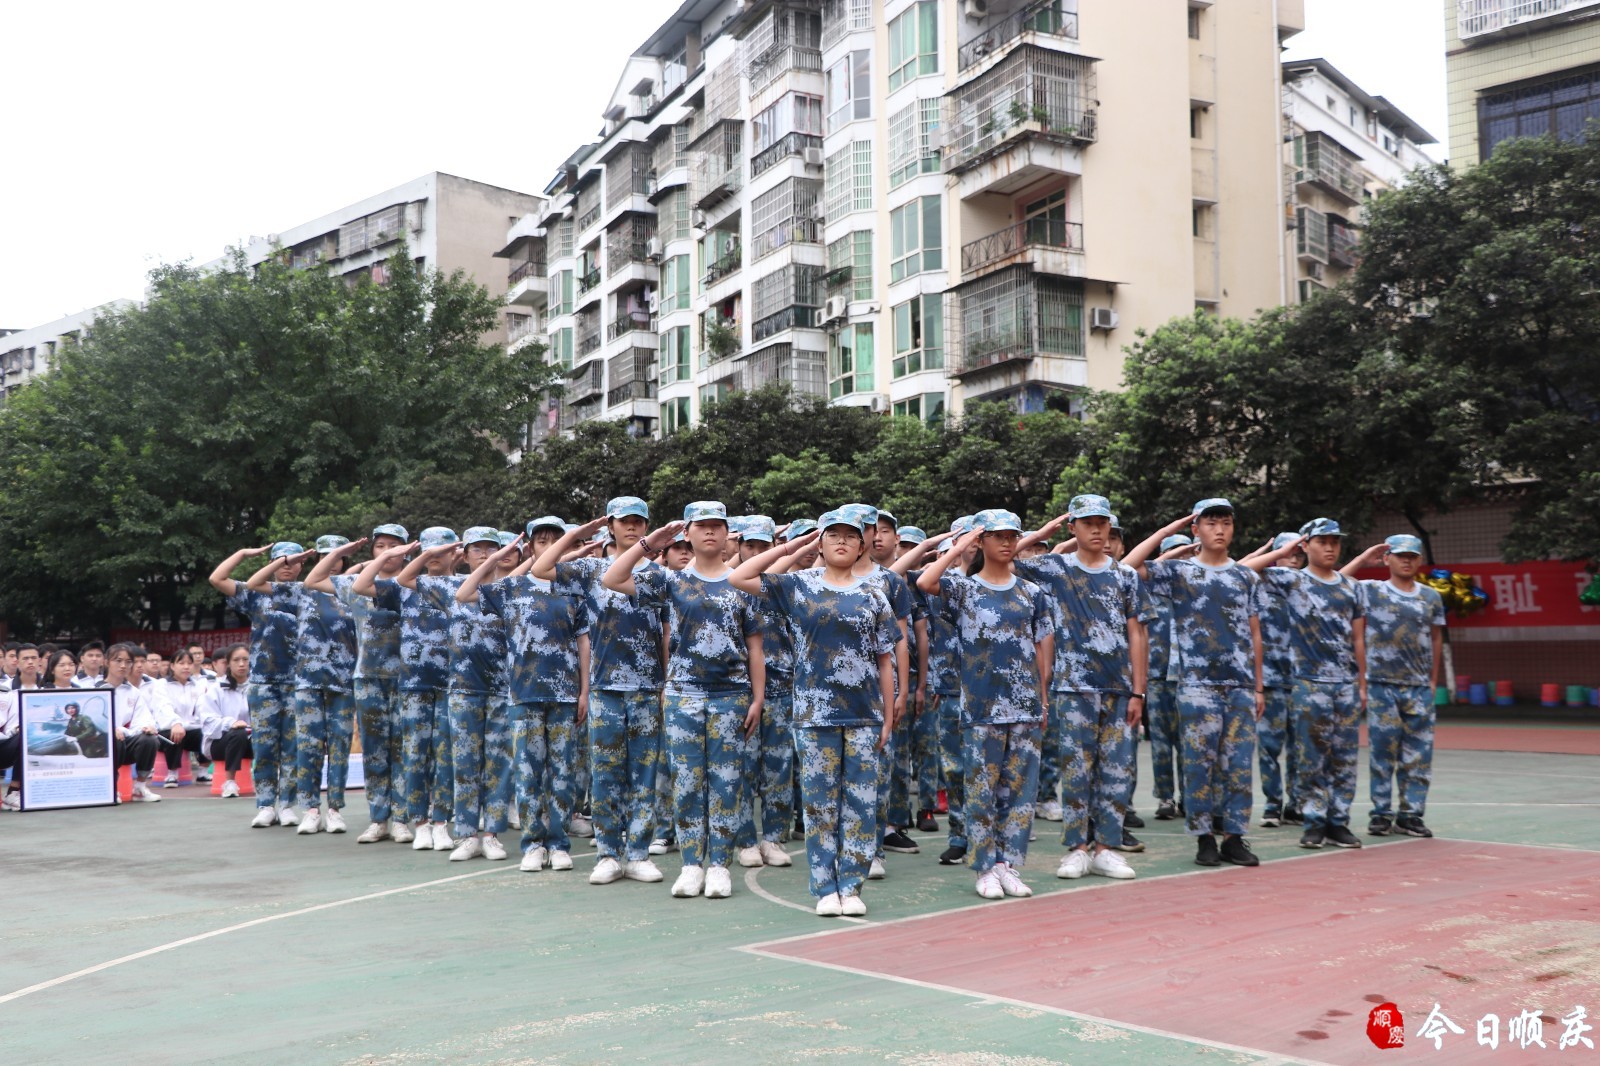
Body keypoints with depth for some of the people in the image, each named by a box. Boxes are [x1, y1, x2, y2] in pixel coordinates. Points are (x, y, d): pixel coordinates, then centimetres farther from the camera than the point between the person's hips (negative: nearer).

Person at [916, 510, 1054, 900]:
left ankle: (1009, 864, 14)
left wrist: (1044, 699, 7)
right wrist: (958, 547, -10)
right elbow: (924, 582, -20)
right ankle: (986, 868, 10)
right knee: (982, 788, 1)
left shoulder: (1032, 592, 11)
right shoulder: (964, 588, 1)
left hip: (1026, 704, 3)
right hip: (982, 704, -3)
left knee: (1021, 787, 5)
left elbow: (1043, 649, 12)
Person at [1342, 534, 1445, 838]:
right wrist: (1363, 559, -5)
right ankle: (1381, 813, 8)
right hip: (1382, 685, -3)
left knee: (1418, 754, 3)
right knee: (1382, 750, 0)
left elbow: (1436, 639, 15)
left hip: (1420, 688, 3)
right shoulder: (1371, 591, 2)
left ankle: (1411, 814, 10)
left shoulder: (1431, 597, 11)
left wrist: (1433, 681, 10)